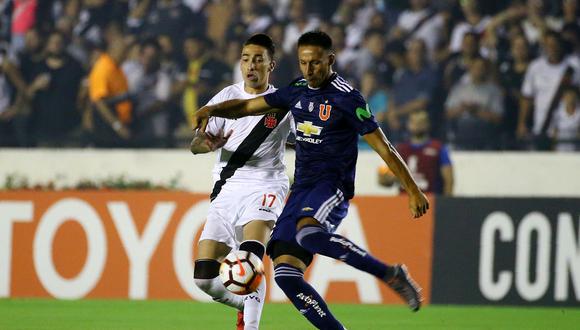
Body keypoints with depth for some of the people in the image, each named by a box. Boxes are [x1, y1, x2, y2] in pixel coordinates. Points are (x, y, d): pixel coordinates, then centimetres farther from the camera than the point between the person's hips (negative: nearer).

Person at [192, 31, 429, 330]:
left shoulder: (346, 98, -7)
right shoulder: (297, 92, 13)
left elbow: (383, 147, -8)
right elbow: (247, 106, 20)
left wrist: (413, 190, -10)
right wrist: (211, 110, 1)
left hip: (333, 185, -7)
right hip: (301, 189, 7)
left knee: (308, 233, -38)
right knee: (285, 273, -8)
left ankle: (391, 274, -25)